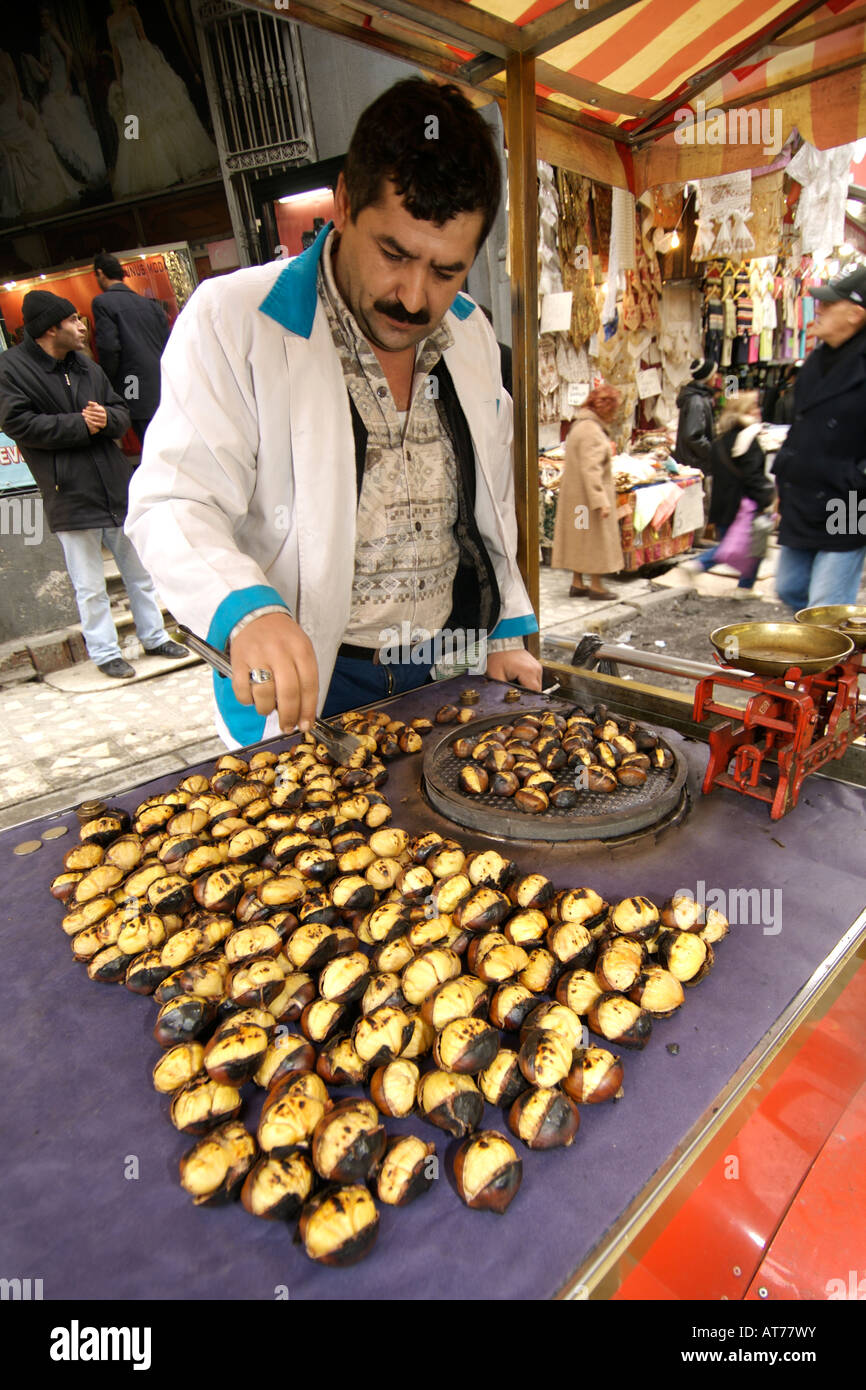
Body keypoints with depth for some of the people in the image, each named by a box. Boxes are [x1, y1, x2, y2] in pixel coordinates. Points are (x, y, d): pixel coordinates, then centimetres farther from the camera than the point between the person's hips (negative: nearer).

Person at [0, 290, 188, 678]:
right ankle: (104, 653, 14)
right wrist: (80, 425, -13)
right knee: (90, 587, 2)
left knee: (140, 572, 13)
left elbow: (122, 413, 14)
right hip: (70, 496, -5)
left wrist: (106, 418, -10)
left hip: (117, 489, 6)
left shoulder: (87, 367, 14)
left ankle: (154, 637, 27)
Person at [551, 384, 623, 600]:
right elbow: (591, 470, -25)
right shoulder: (592, 431, -19)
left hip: (575, 496, 10)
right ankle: (596, 586, 7)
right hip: (587, 495, -10)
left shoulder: (580, 425, 13)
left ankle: (577, 583, 20)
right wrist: (601, 501, -26)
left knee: (579, 538, 13)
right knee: (596, 537, -1)